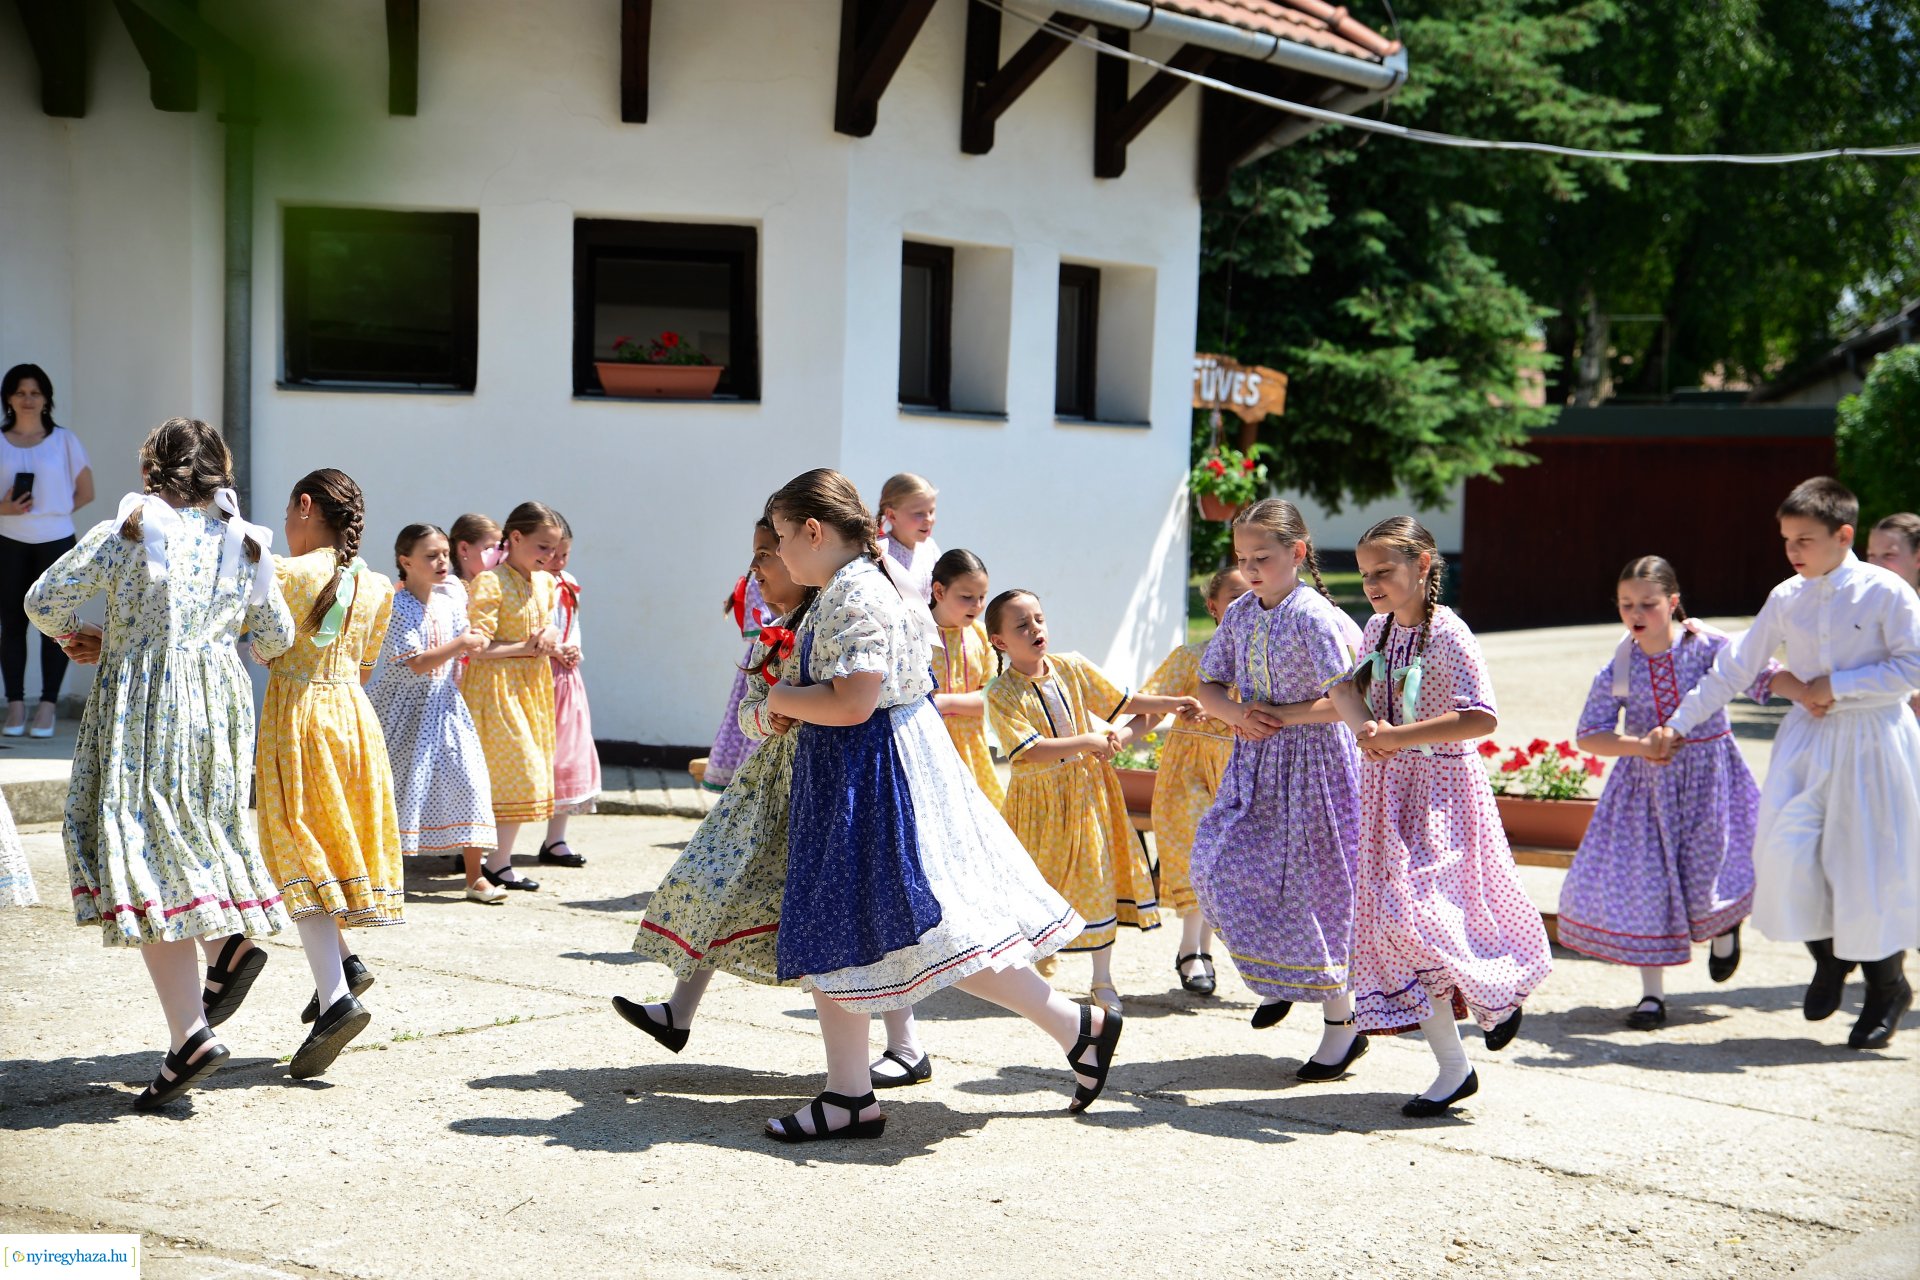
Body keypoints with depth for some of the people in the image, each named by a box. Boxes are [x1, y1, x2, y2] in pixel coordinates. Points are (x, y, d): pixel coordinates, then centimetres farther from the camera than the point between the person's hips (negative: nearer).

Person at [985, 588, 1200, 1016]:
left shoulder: (1071, 667, 0)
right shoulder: (1001, 693, -15)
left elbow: (1125, 700, 8)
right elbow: (1031, 751, -24)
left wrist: (1171, 705, -4)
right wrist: (1087, 742, -26)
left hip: (1088, 788, 4)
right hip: (1040, 798, -4)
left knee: (1101, 880, 5)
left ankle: (1103, 979, 16)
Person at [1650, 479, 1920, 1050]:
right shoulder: (1786, 599, 5)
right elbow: (1734, 668, 12)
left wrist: (1835, 687, -14)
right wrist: (1679, 724, 11)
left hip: (1872, 741, -4)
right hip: (1808, 738, 4)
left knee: (1870, 863, -1)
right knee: (1786, 848, -11)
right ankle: (1829, 956, 16)